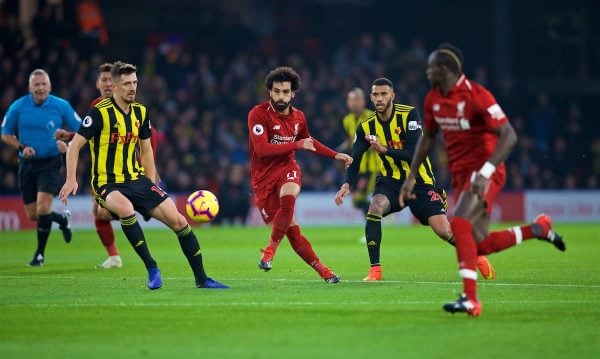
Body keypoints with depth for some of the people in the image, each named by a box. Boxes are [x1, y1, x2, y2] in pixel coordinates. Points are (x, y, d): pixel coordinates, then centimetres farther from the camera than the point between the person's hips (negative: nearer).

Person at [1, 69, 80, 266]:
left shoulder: (61, 106, -5)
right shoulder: (18, 107, -2)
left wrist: (67, 144, -17)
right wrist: (21, 147, -10)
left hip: (50, 163, -3)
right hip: (27, 165, 3)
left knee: (43, 207, -19)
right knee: (32, 214, 6)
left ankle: (40, 253, -2)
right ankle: (63, 219, 38)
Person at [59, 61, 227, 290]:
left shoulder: (140, 112, 8)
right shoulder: (100, 113, -11)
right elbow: (75, 145, -11)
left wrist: (152, 188, 15)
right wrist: (71, 179, -21)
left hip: (137, 179, 6)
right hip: (108, 184, -6)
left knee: (177, 220, -5)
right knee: (125, 207, -40)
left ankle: (201, 279, 8)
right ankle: (151, 267, -27)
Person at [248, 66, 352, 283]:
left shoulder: (298, 117, 6)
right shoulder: (258, 114, -12)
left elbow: (308, 141, 27)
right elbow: (262, 149, -23)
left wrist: (335, 155, 24)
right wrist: (297, 145, -20)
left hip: (287, 169, 2)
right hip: (263, 176, -2)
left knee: (288, 199, -33)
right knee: (292, 230, -7)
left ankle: (271, 249, -18)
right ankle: (321, 270, 5)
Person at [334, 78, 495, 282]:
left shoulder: (409, 115, -16)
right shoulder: (366, 126, -5)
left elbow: (415, 153, -23)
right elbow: (355, 160, -4)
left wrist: (384, 150, -35)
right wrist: (347, 184, -22)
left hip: (420, 181, -2)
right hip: (391, 180, 2)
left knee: (443, 231, -11)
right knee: (374, 208, -29)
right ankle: (375, 270, -21)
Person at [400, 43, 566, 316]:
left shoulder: (477, 96, -18)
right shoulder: (433, 99, 6)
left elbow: (509, 136, -21)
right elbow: (428, 138, 21)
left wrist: (485, 173, -30)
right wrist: (411, 177, 16)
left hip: (484, 173, -8)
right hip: (460, 175, 8)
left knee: (459, 223, -28)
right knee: (481, 245, 3)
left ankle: (470, 299, -26)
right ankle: (538, 228, 27)